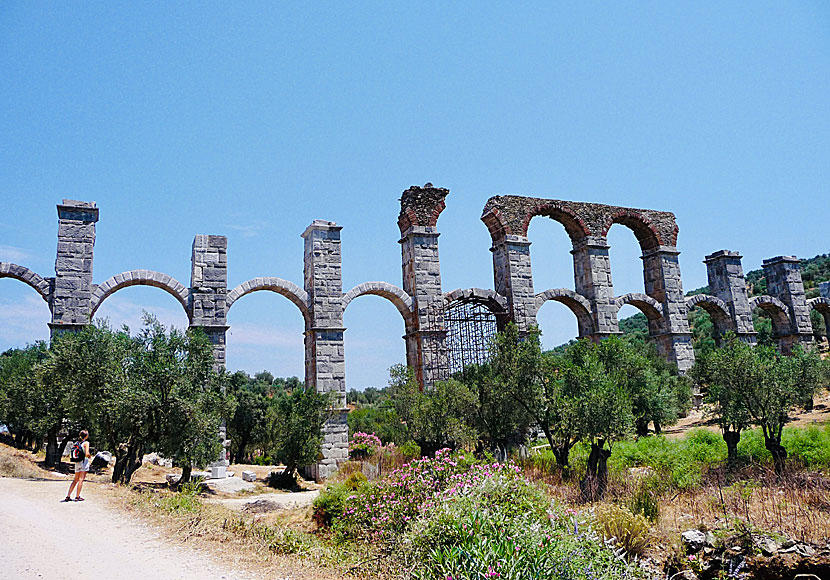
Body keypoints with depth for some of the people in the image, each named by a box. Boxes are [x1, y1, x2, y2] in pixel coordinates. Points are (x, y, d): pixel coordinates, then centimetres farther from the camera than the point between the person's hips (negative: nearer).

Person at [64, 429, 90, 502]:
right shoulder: (86, 443, -8)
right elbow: (87, 454, -16)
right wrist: (89, 456, 4)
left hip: (77, 462, 7)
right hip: (84, 461, -7)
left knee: (75, 480, 12)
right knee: (81, 480, -3)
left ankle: (68, 496, 10)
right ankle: (77, 497, -2)